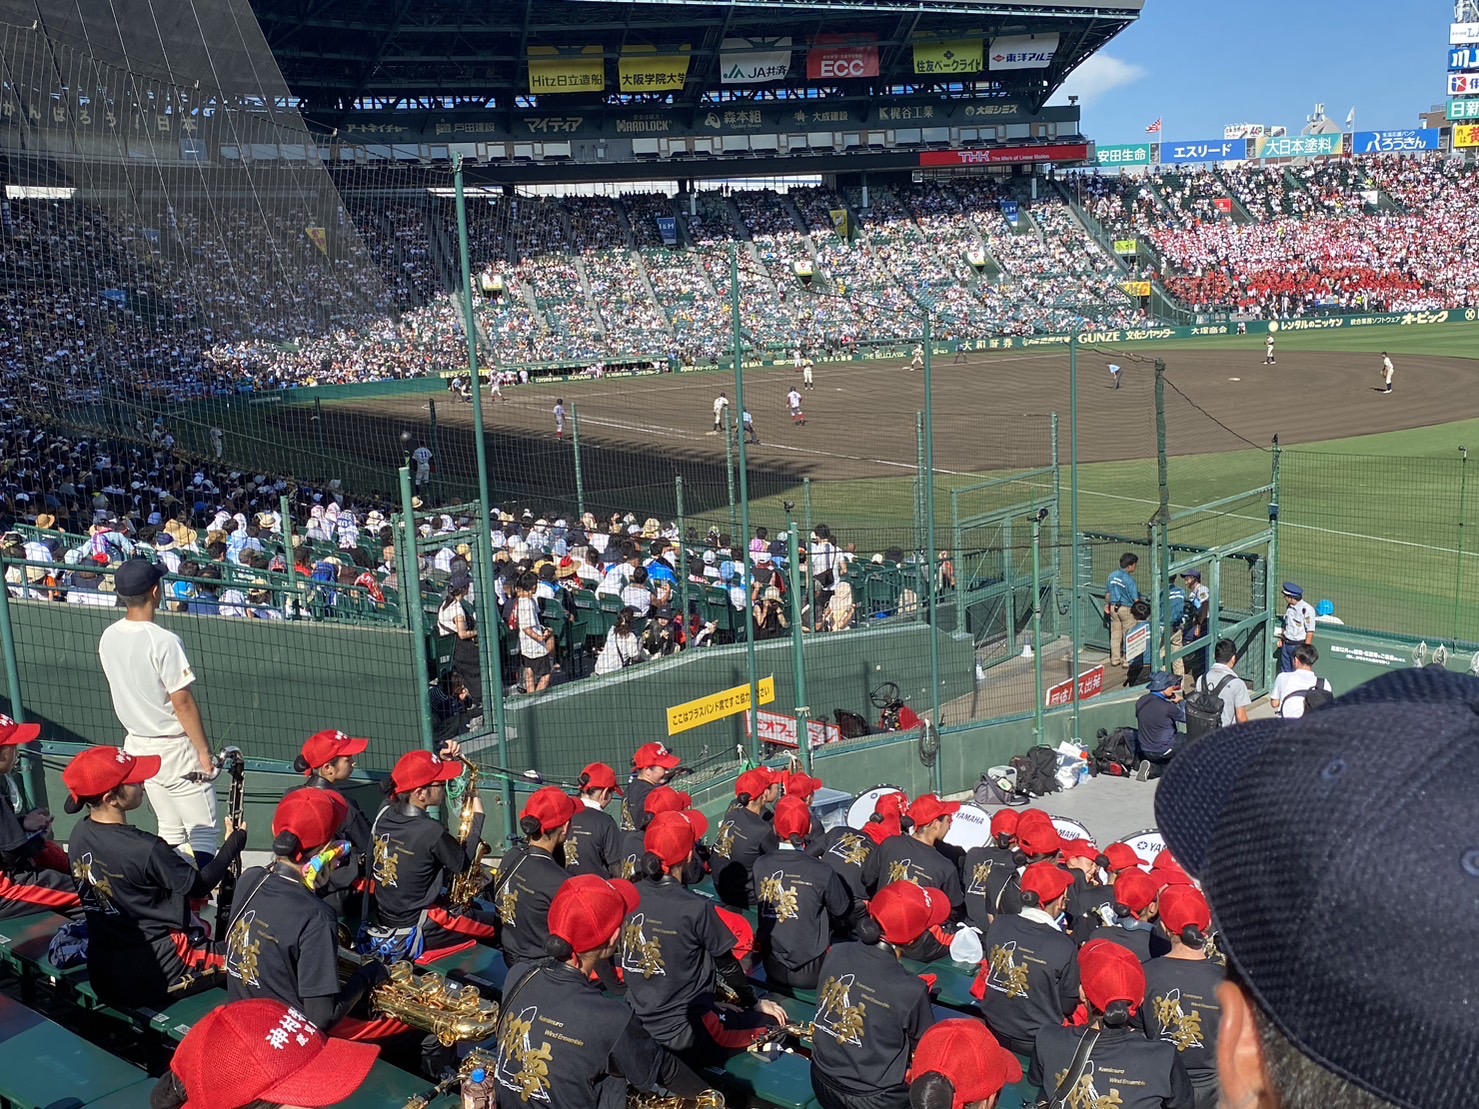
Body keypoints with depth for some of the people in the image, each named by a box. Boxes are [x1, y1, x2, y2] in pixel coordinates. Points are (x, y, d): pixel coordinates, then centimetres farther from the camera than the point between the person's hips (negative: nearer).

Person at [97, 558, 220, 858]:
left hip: (136, 745, 8)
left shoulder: (108, 638, 1)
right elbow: (182, 702, -19)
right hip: (173, 748, -8)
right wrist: (204, 751, -12)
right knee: (203, 832, -1)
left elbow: (126, 689, 12)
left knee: (169, 831, 17)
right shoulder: (163, 641, -21)